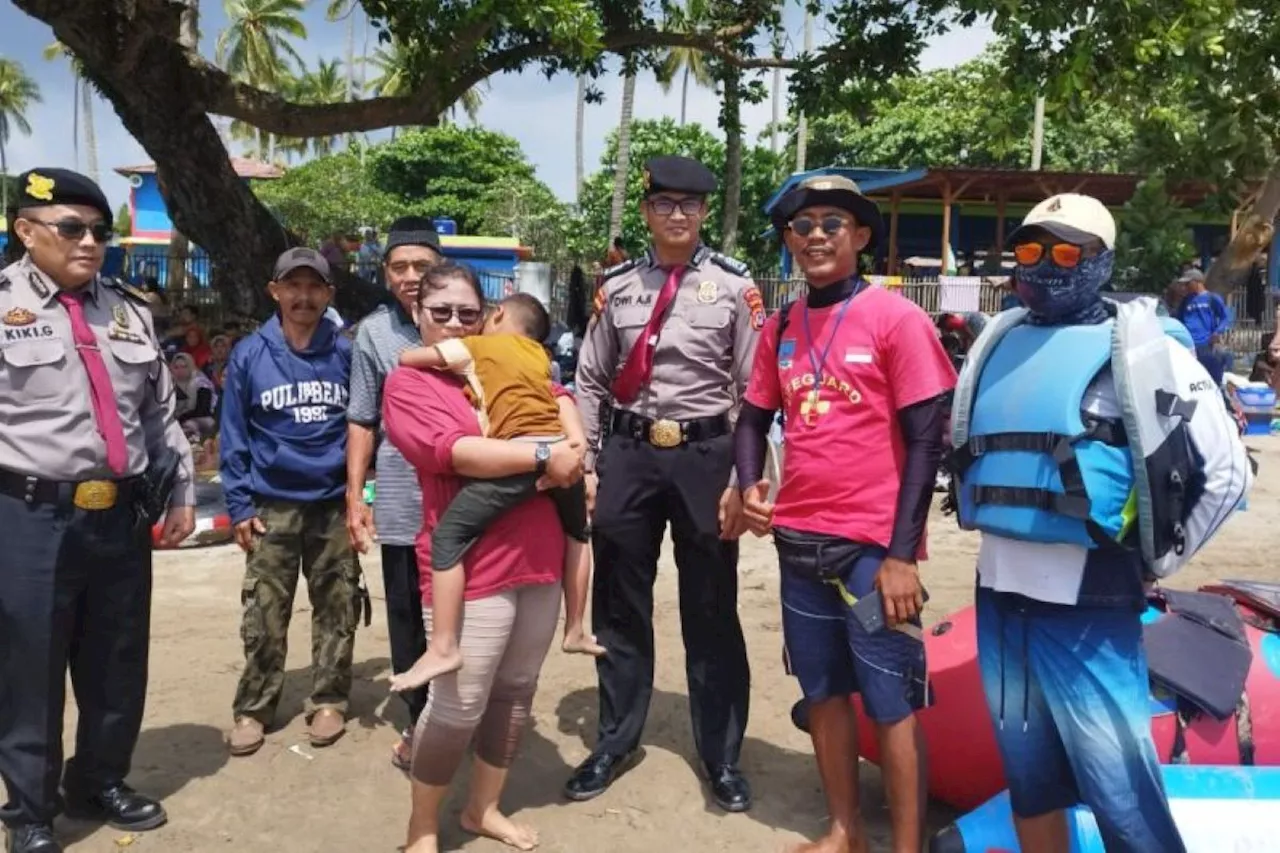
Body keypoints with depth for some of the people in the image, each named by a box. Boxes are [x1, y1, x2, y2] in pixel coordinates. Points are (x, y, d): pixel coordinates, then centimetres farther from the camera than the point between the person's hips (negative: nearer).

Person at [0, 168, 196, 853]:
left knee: (119, 666, 16)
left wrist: (181, 494, 12)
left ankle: (100, 783, 37)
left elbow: (161, 412, 15)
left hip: (122, 515, 5)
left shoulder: (129, 310, 13)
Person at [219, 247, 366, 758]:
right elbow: (234, 437, 2)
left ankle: (328, 700, 22)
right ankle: (253, 708, 19)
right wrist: (239, 505, -2)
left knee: (336, 609, 9)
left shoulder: (346, 353, 0)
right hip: (272, 505, 0)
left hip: (335, 503, 0)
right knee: (263, 615, 6)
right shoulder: (249, 355, 0)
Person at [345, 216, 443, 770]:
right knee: (407, 614, 10)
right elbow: (362, 422, 9)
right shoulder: (373, 332, 5)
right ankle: (419, 718, 26)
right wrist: (355, 497, 5)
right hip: (402, 502, 1)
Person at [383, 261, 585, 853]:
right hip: (471, 568, -6)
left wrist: (573, 443, 0)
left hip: (538, 558, 7)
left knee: (515, 691, 15)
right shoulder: (408, 382, -4)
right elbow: (451, 450, -18)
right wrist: (544, 456, -18)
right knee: (459, 705, 0)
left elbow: (555, 395, 22)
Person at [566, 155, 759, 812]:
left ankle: (721, 756, 27)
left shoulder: (733, 286, -2)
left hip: (706, 456, -2)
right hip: (627, 454, 3)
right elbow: (590, 382, 8)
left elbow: (754, 392, -3)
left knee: (711, 613, 8)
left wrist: (743, 481, -7)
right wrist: (582, 465, 3)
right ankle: (615, 742, 32)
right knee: (619, 608, 12)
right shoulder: (617, 286, 6)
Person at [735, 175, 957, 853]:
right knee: (824, 692, 16)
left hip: (873, 544, -5)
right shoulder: (780, 328, 8)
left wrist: (901, 553, -14)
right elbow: (754, 419, 15)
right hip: (799, 540, 6)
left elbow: (925, 440, -10)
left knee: (891, 702, 4)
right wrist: (750, 487, -5)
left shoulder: (896, 318, -7)